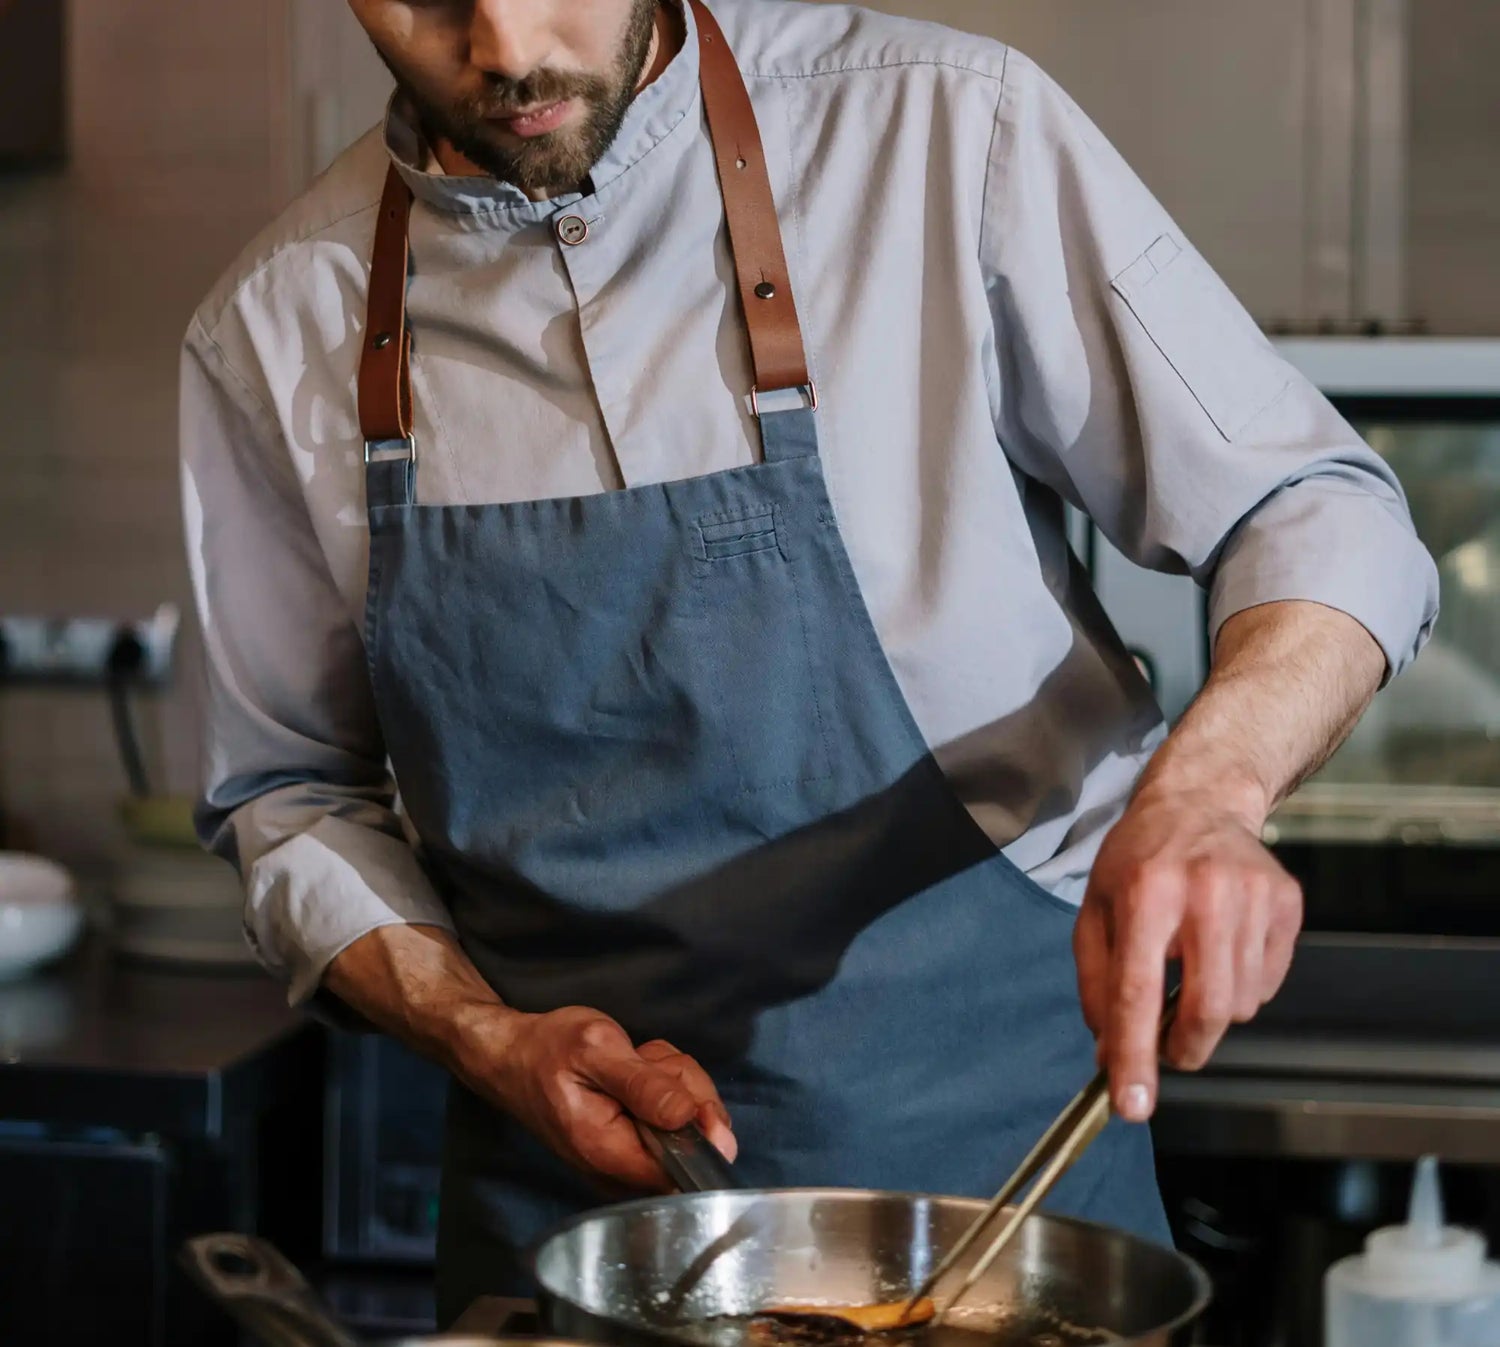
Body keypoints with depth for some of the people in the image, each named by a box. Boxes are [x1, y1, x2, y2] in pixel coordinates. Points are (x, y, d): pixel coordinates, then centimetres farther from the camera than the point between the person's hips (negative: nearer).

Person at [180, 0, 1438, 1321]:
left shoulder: (943, 129, -12)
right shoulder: (278, 328, -4)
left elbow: (1325, 516, -7)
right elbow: (291, 793, 7)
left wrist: (1205, 789, -27)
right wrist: (491, 1044, -10)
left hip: (988, 1148, -1)